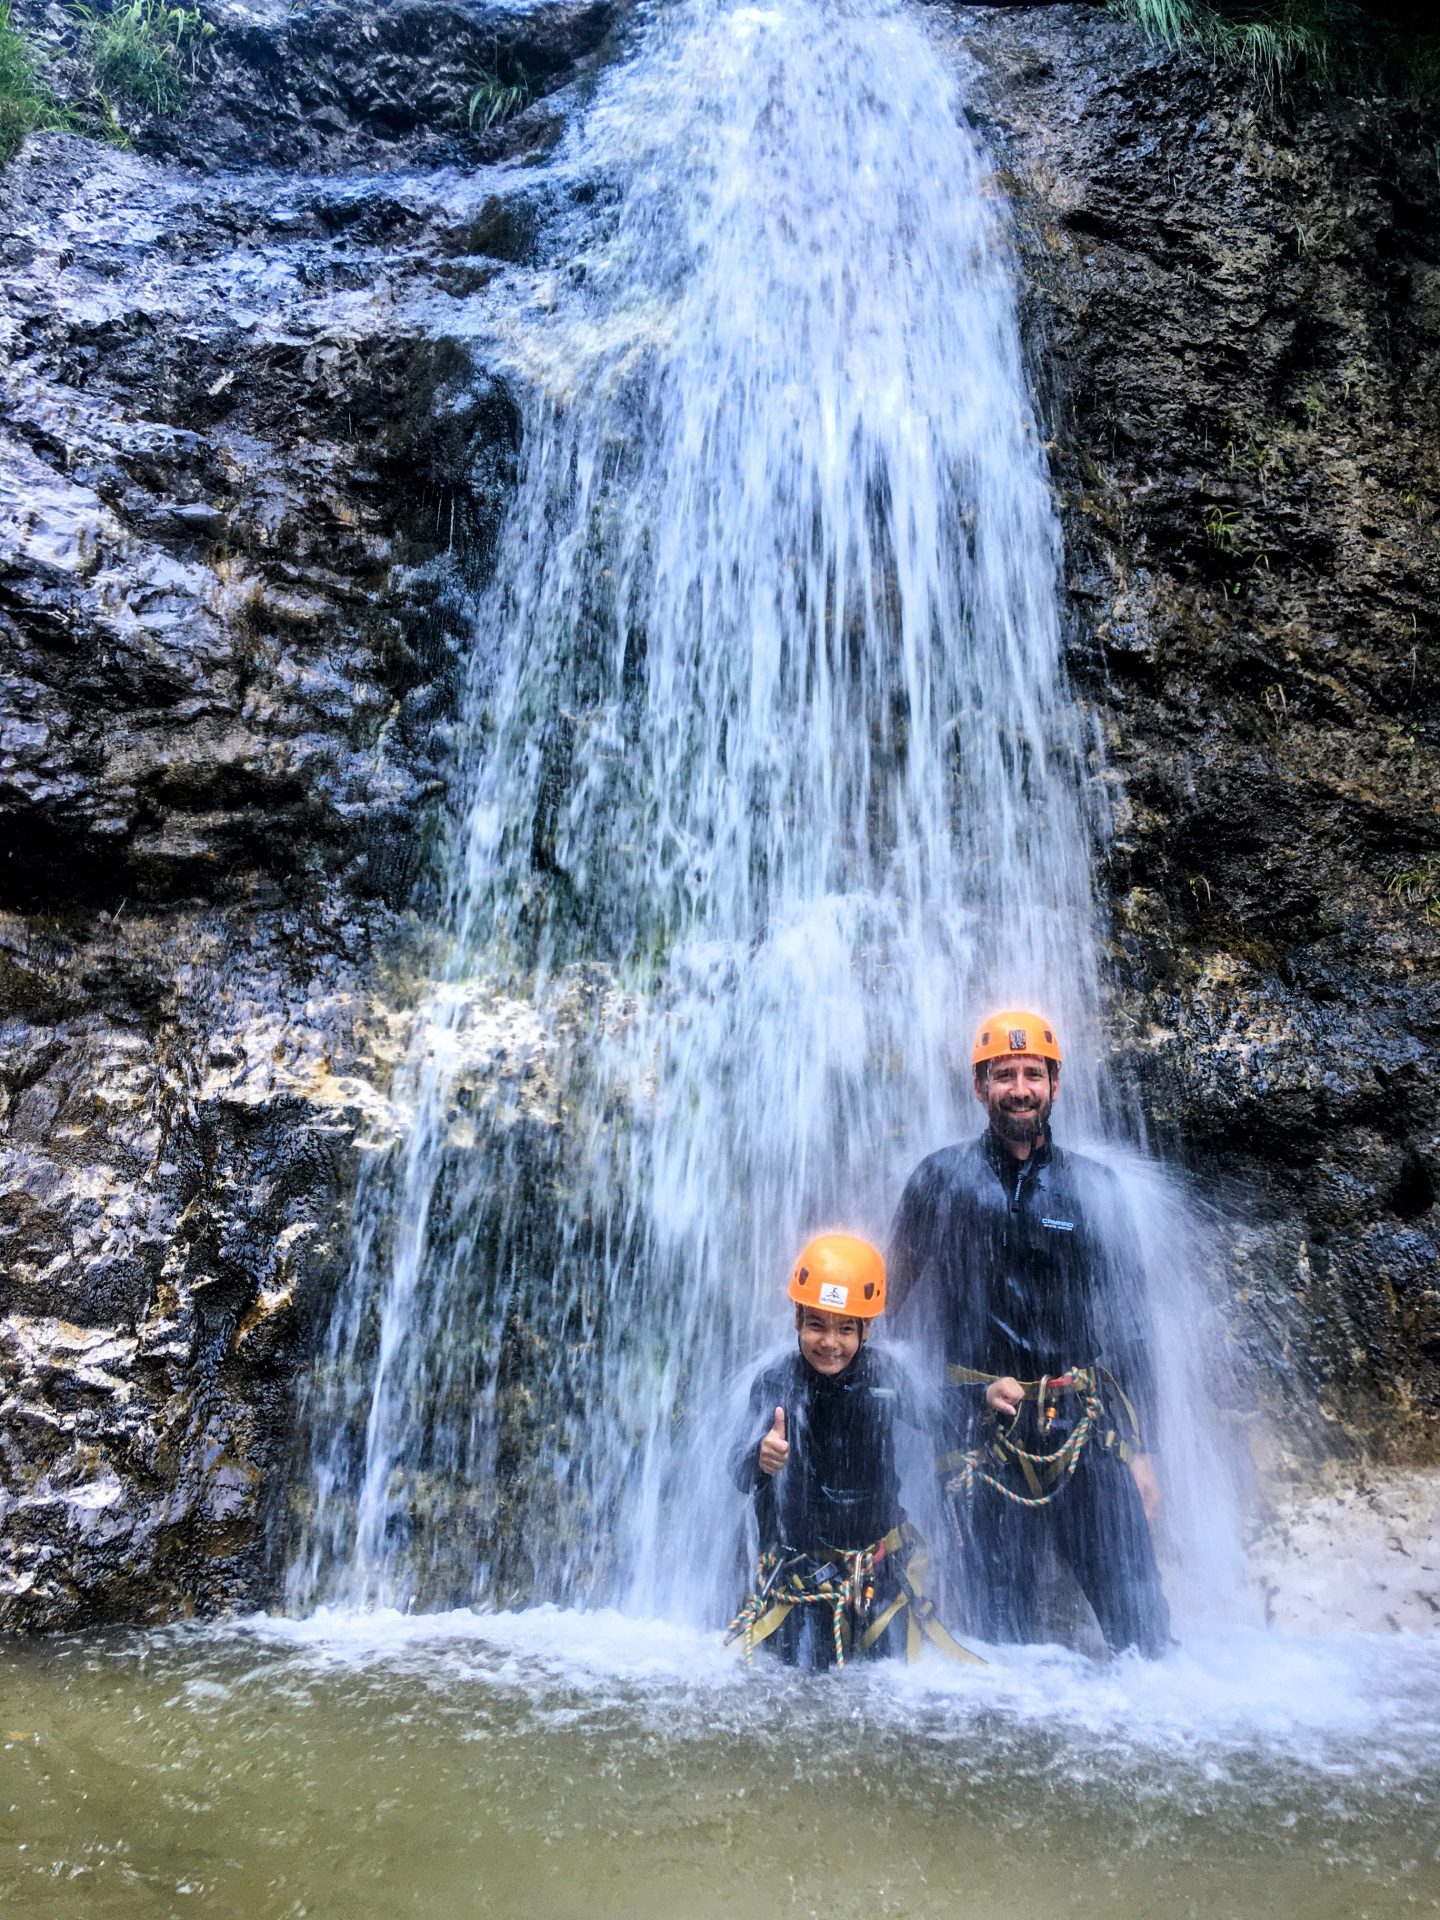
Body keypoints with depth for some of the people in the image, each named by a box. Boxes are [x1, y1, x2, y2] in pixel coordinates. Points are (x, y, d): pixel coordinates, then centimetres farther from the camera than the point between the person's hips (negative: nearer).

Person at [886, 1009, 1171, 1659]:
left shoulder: (1093, 1187, 8)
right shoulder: (941, 1180, 4)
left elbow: (1128, 1321, 10)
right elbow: (903, 1302, 6)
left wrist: (1139, 1447, 6)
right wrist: (977, 1386, -3)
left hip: (1086, 1429, 1)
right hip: (983, 1429, -1)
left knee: (1143, 1627, 0)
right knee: (1003, 1634, 4)